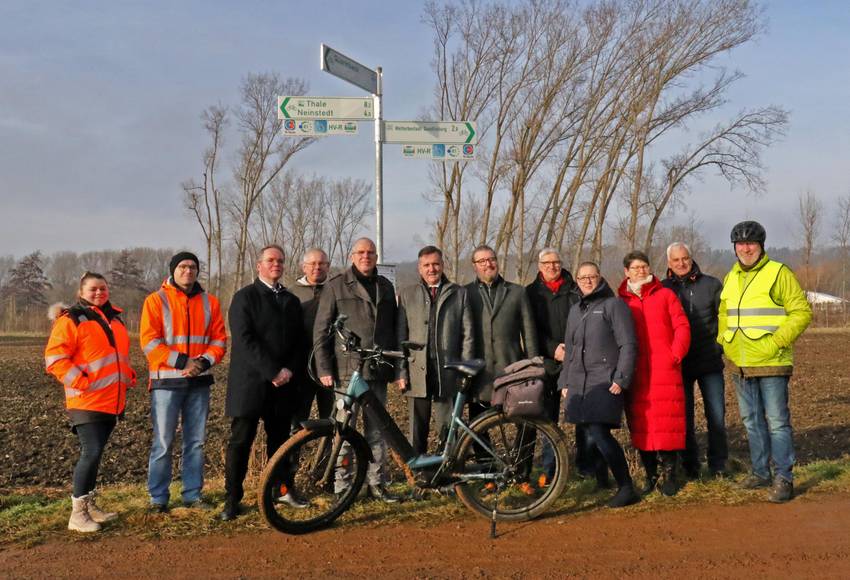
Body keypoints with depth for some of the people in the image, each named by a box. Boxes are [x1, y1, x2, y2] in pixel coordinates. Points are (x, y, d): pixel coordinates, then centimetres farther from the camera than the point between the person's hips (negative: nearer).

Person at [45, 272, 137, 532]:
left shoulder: (114, 318, 17)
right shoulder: (71, 320, -6)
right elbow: (54, 357, -13)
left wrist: (129, 375, 15)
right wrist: (80, 382, -18)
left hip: (112, 401, 7)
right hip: (87, 402, -7)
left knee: (95, 454, 14)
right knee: (91, 453, -13)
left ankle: (89, 505, 24)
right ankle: (77, 514, -5)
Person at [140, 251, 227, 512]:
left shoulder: (209, 302, 10)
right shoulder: (156, 300, 0)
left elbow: (219, 339, 8)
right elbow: (149, 341, -8)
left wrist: (204, 361, -11)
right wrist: (182, 361, -15)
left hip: (199, 381, 4)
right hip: (166, 381, -3)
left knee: (196, 442, 9)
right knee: (163, 442, -1)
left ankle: (193, 494, 18)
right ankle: (158, 498, 10)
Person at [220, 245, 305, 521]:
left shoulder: (292, 301, 16)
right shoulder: (244, 297, -2)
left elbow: (299, 341, 12)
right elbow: (244, 340, -12)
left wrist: (289, 370, -5)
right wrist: (273, 372, -17)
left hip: (282, 384, 5)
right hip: (250, 383, -5)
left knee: (279, 439, 11)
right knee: (241, 441, -1)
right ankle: (232, 498, 7)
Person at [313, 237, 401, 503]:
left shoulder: (385, 287, 14)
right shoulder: (336, 286, 1)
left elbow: (394, 328, 17)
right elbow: (321, 330, -1)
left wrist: (397, 366, 12)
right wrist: (324, 369, -7)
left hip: (378, 371, 4)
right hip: (347, 369, -4)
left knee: (377, 430, 10)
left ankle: (376, 483, 20)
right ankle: (342, 487, 8)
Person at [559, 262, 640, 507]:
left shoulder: (614, 305, 1)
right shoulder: (575, 311, 21)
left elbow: (628, 345, -6)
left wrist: (621, 379, -14)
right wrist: (564, 382, 20)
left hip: (606, 382, -6)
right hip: (579, 384, 6)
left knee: (599, 434, -17)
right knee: (591, 439, 4)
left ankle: (626, 488, -8)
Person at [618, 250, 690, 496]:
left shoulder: (665, 295, 8)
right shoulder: (621, 301, 10)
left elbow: (681, 326, 4)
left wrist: (676, 354, -7)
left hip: (665, 370, -1)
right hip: (636, 374, 1)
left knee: (667, 423, -4)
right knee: (640, 425, 3)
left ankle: (669, 475, 5)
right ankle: (650, 474, 14)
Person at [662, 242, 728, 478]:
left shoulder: (711, 284, 3)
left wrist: (720, 346, -2)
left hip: (710, 362, 0)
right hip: (679, 365, 0)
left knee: (716, 416, 3)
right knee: (684, 418, 6)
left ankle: (718, 465, 16)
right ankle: (690, 467, 18)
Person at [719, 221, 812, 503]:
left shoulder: (778, 273, -6)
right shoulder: (730, 278, 12)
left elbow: (802, 311, -9)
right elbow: (723, 315, 23)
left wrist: (777, 341, -17)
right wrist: (724, 340, 8)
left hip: (771, 364, -6)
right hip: (740, 365, 6)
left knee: (777, 422, -3)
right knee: (751, 421, 14)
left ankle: (784, 478, 5)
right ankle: (761, 472, 25)